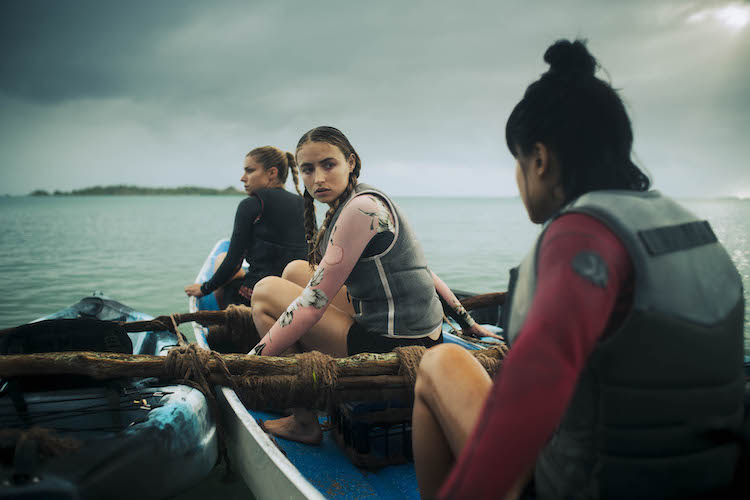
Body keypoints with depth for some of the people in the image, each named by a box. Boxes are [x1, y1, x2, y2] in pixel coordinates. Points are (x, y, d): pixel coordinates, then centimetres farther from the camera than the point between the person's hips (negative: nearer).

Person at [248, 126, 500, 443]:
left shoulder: (360, 209, -20)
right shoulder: (358, 201, 10)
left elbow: (313, 305, -20)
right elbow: (417, 269, 17)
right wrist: (467, 321, 24)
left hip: (392, 348, -10)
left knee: (266, 292, -1)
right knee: (295, 271, 20)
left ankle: (305, 423, 4)